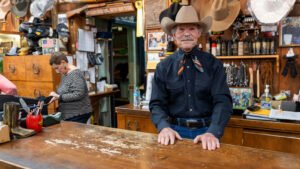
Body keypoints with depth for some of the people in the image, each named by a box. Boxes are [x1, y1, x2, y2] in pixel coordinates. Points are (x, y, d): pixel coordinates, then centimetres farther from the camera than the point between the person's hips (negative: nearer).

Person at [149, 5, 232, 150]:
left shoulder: (213, 64, 0)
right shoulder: (163, 67, 2)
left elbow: (222, 101, -9)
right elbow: (157, 104, 0)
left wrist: (213, 132, -24)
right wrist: (164, 127, -19)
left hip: (207, 131, 0)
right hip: (175, 131, 0)